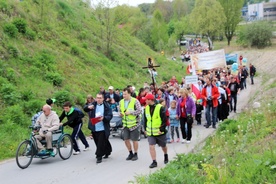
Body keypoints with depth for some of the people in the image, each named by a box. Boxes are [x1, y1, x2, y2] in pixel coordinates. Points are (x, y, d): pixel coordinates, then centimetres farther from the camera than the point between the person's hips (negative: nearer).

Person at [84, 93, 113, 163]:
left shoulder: (106, 106, -3)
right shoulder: (93, 105, 6)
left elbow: (110, 116, -6)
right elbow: (85, 109, 1)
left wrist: (103, 118, -24)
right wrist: (88, 107, -22)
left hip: (103, 128, -4)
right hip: (94, 128, 4)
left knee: (101, 143, -6)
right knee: (97, 142, 15)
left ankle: (99, 157, 4)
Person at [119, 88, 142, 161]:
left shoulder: (135, 101, -10)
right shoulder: (121, 101, 7)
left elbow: (140, 110, -14)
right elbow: (120, 110, 18)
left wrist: (130, 112, -21)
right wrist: (120, 114, -4)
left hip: (134, 124, -5)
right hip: (125, 124, 5)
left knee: (134, 140, 4)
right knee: (126, 139, 7)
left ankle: (135, 154, 20)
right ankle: (130, 153, 27)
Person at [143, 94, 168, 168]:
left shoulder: (160, 108, -16)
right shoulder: (146, 108, 2)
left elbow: (164, 120, -15)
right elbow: (145, 119, 13)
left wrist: (162, 129, -19)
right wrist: (145, 129, 11)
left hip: (159, 131, -4)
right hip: (150, 132, 4)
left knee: (163, 146, 15)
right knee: (151, 146, -8)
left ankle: (166, 156, 43)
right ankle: (154, 162, -3)